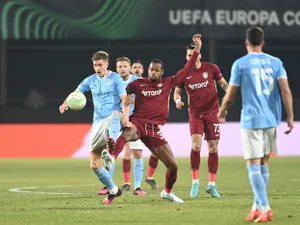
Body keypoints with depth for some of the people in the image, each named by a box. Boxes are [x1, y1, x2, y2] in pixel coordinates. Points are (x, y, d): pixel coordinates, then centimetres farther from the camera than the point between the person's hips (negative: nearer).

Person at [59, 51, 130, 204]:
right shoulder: (91, 80, 13)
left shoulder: (115, 78, 0)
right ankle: (113, 190, 17)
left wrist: (126, 119, -24)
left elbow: (124, 99, -8)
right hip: (98, 122, 5)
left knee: (114, 115, -44)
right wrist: (66, 103, -2)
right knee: (94, 164, 0)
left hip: (113, 120, -5)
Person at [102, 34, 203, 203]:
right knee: (128, 133, -42)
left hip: (154, 129, 3)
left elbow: (186, 70, 12)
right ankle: (111, 158, -69)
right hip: (137, 122, -3)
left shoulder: (168, 83, 11)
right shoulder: (138, 84, 8)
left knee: (173, 165, 2)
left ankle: (167, 192, 29)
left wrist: (197, 50, 10)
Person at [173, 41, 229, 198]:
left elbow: (223, 83, 9)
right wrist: (177, 100, -11)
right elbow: (177, 91, 11)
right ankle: (195, 182, -6)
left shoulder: (211, 68, -2)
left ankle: (212, 184, 9)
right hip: (195, 113, 0)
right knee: (196, 145, -17)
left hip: (212, 112, 0)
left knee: (213, 148, 0)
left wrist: (228, 90, -12)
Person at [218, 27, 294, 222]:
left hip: (251, 121, -4)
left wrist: (222, 111, 20)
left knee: (254, 165, -4)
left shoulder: (240, 64, -3)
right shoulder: (275, 62, 6)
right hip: (271, 120, 4)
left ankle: (265, 208, -14)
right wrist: (290, 117, 0)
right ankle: (258, 206, 21)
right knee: (263, 163, 16)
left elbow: (230, 96, 1)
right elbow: (286, 91, -3)